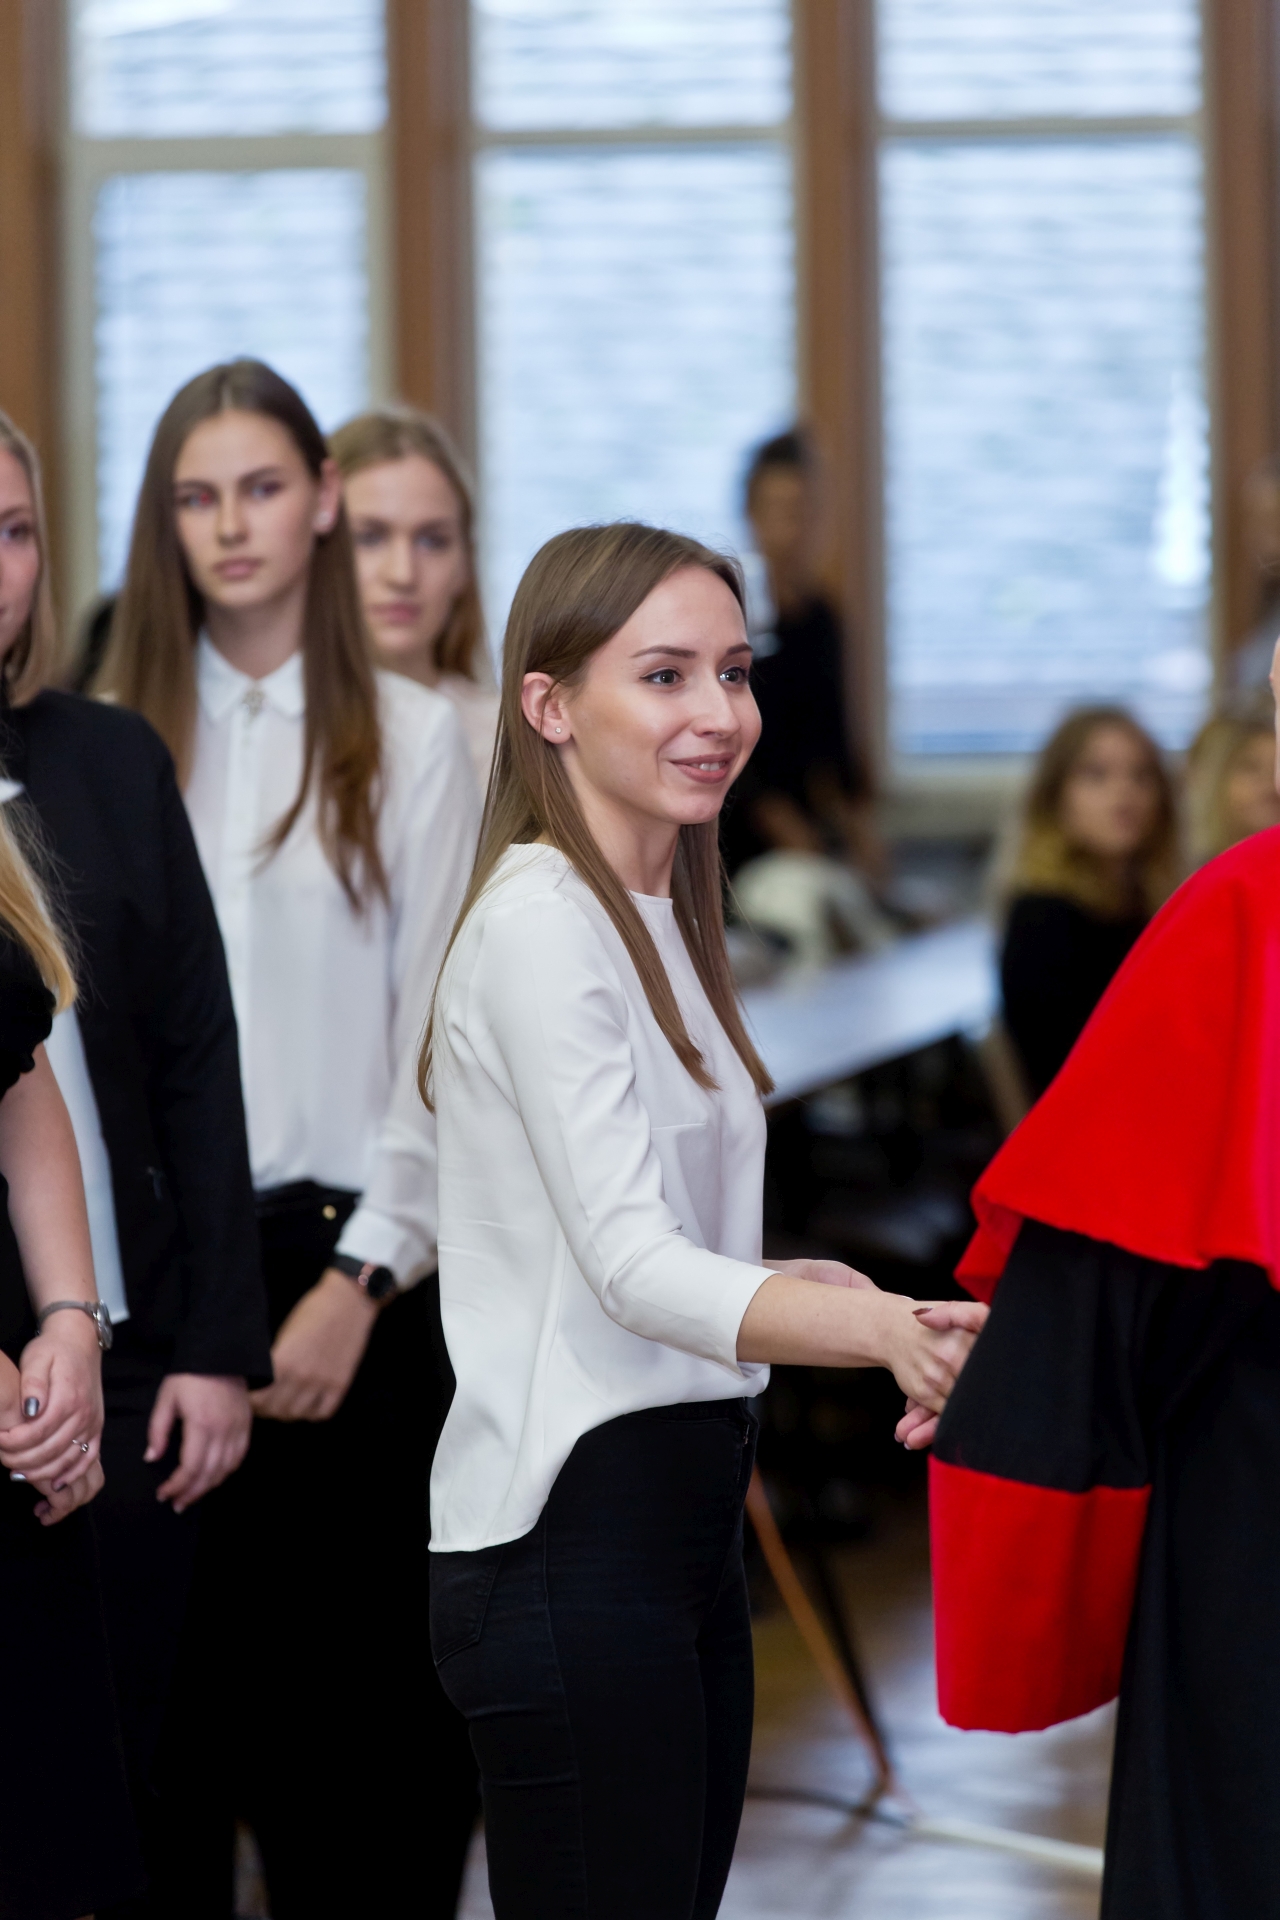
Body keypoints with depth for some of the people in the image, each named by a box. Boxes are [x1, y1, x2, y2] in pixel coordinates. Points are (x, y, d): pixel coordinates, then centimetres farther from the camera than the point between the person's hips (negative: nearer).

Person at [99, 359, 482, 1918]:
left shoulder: (411, 740, -1)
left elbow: (441, 1039, -3)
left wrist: (359, 1279, -9)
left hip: (340, 1257, -2)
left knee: (356, 1674, 1)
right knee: (164, 1668, 5)